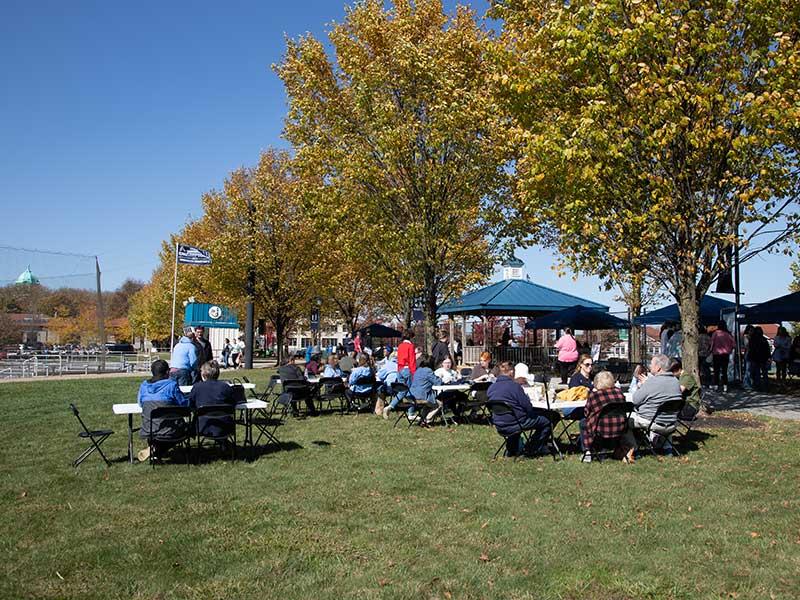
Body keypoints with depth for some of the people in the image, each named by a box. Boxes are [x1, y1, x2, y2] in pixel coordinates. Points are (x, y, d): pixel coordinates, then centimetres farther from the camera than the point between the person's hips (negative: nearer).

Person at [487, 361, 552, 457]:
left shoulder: (491, 387, 4)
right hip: (514, 425, -7)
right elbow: (528, 408, -15)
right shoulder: (514, 385, -16)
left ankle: (511, 450, 40)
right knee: (546, 422, 9)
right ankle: (533, 449, 21)